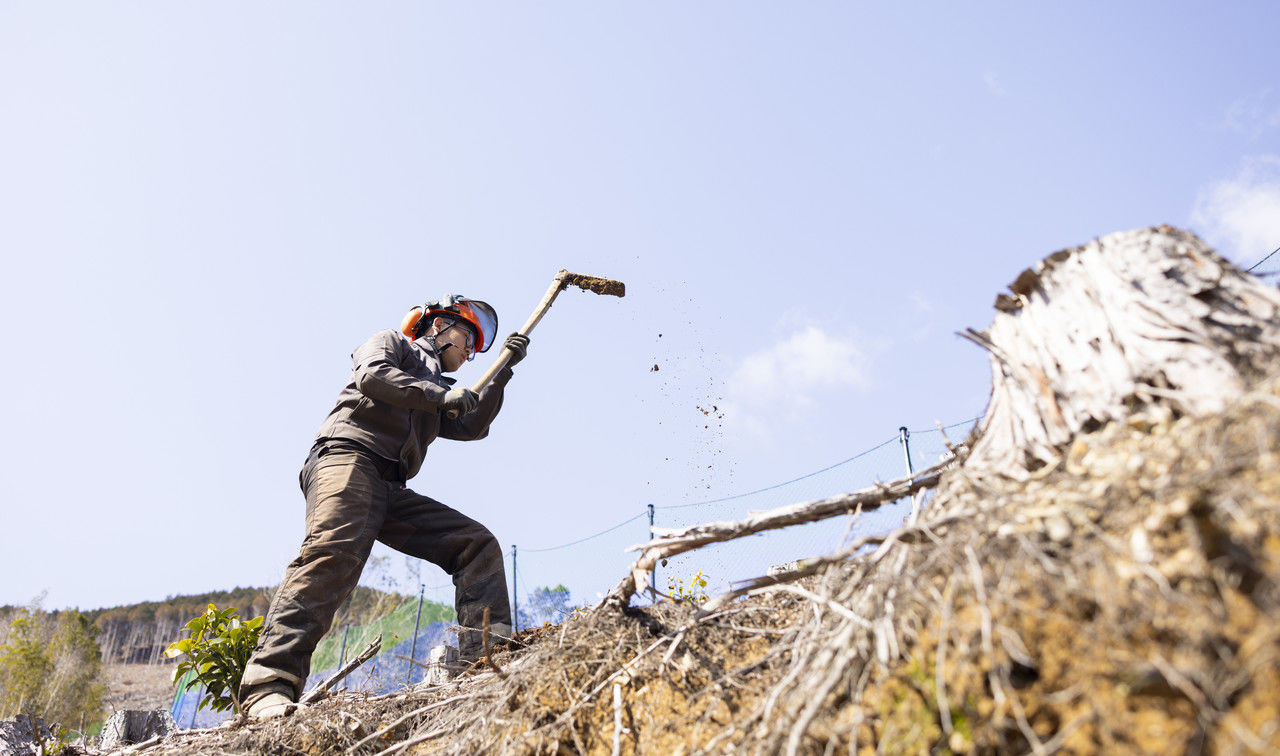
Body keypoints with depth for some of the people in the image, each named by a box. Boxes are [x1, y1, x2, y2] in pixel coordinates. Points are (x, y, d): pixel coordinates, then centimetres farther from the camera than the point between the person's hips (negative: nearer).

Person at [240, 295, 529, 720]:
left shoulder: (436, 392, 36)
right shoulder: (390, 343, 19)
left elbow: (473, 427, 21)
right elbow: (372, 377, -3)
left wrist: (502, 372, 16)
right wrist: (440, 396, -7)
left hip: (392, 492, 7)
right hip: (347, 457, -7)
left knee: (478, 544, -6)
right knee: (335, 550, -33)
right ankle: (269, 682, -40)